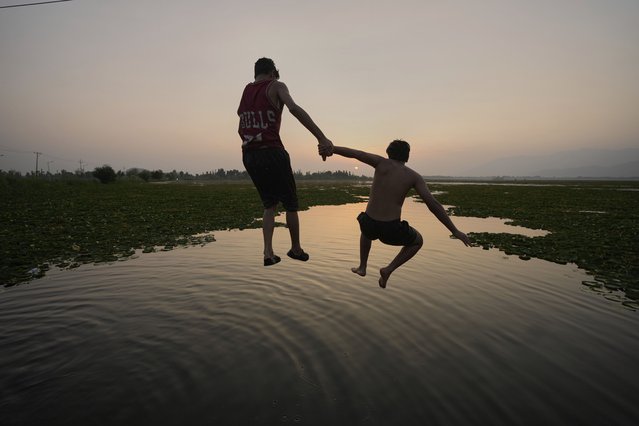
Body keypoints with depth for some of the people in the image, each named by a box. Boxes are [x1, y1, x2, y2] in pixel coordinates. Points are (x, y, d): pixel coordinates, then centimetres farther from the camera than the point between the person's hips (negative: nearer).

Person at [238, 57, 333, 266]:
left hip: (249, 155, 6)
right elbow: (294, 109, -24)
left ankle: (268, 252, 7)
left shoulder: (246, 90, 14)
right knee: (290, 204, 12)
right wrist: (322, 138, -30)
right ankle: (296, 249, 25)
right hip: (272, 153, -6)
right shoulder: (276, 86, -3)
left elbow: (240, 112, 35)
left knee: (270, 205, 18)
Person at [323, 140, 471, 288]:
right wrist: (455, 231, -2)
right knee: (417, 241, 30)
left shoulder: (382, 163, 4)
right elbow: (433, 204, -6)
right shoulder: (414, 176, 3)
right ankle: (389, 269, 15)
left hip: (370, 224, 3)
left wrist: (331, 149, -25)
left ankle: (362, 267, 42)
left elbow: (354, 153, -13)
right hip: (391, 230, -2)